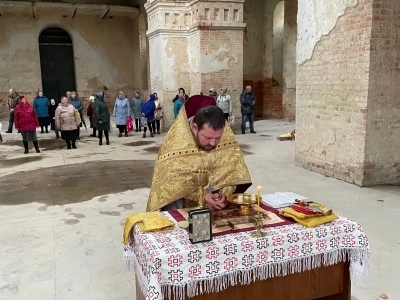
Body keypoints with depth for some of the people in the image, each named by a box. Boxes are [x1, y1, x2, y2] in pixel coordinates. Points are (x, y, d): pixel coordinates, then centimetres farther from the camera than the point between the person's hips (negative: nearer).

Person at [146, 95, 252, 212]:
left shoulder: (227, 136, -16)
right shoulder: (175, 142, -25)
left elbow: (233, 170, -8)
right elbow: (172, 183, -21)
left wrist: (224, 193, -25)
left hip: (216, 200, 3)